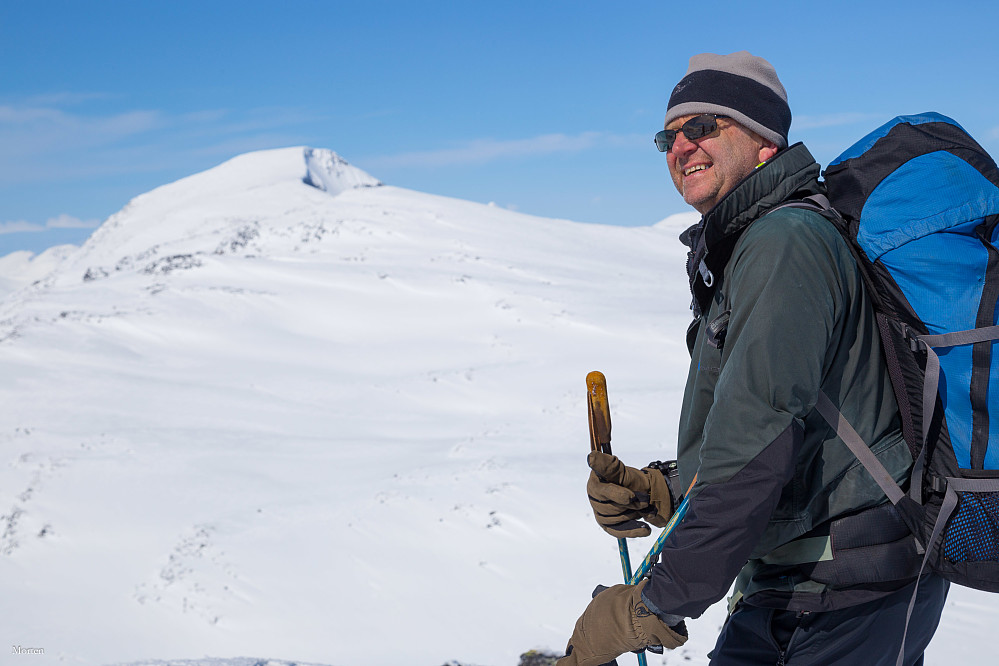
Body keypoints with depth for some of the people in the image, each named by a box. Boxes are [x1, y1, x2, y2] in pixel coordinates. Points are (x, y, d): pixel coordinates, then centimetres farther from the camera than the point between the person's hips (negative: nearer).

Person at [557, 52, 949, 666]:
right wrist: (661, 491, -1)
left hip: (854, 600, -9)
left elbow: (759, 438, -27)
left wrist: (655, 603, -26)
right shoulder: (729, 257, 16)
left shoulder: (786, 241, -18)